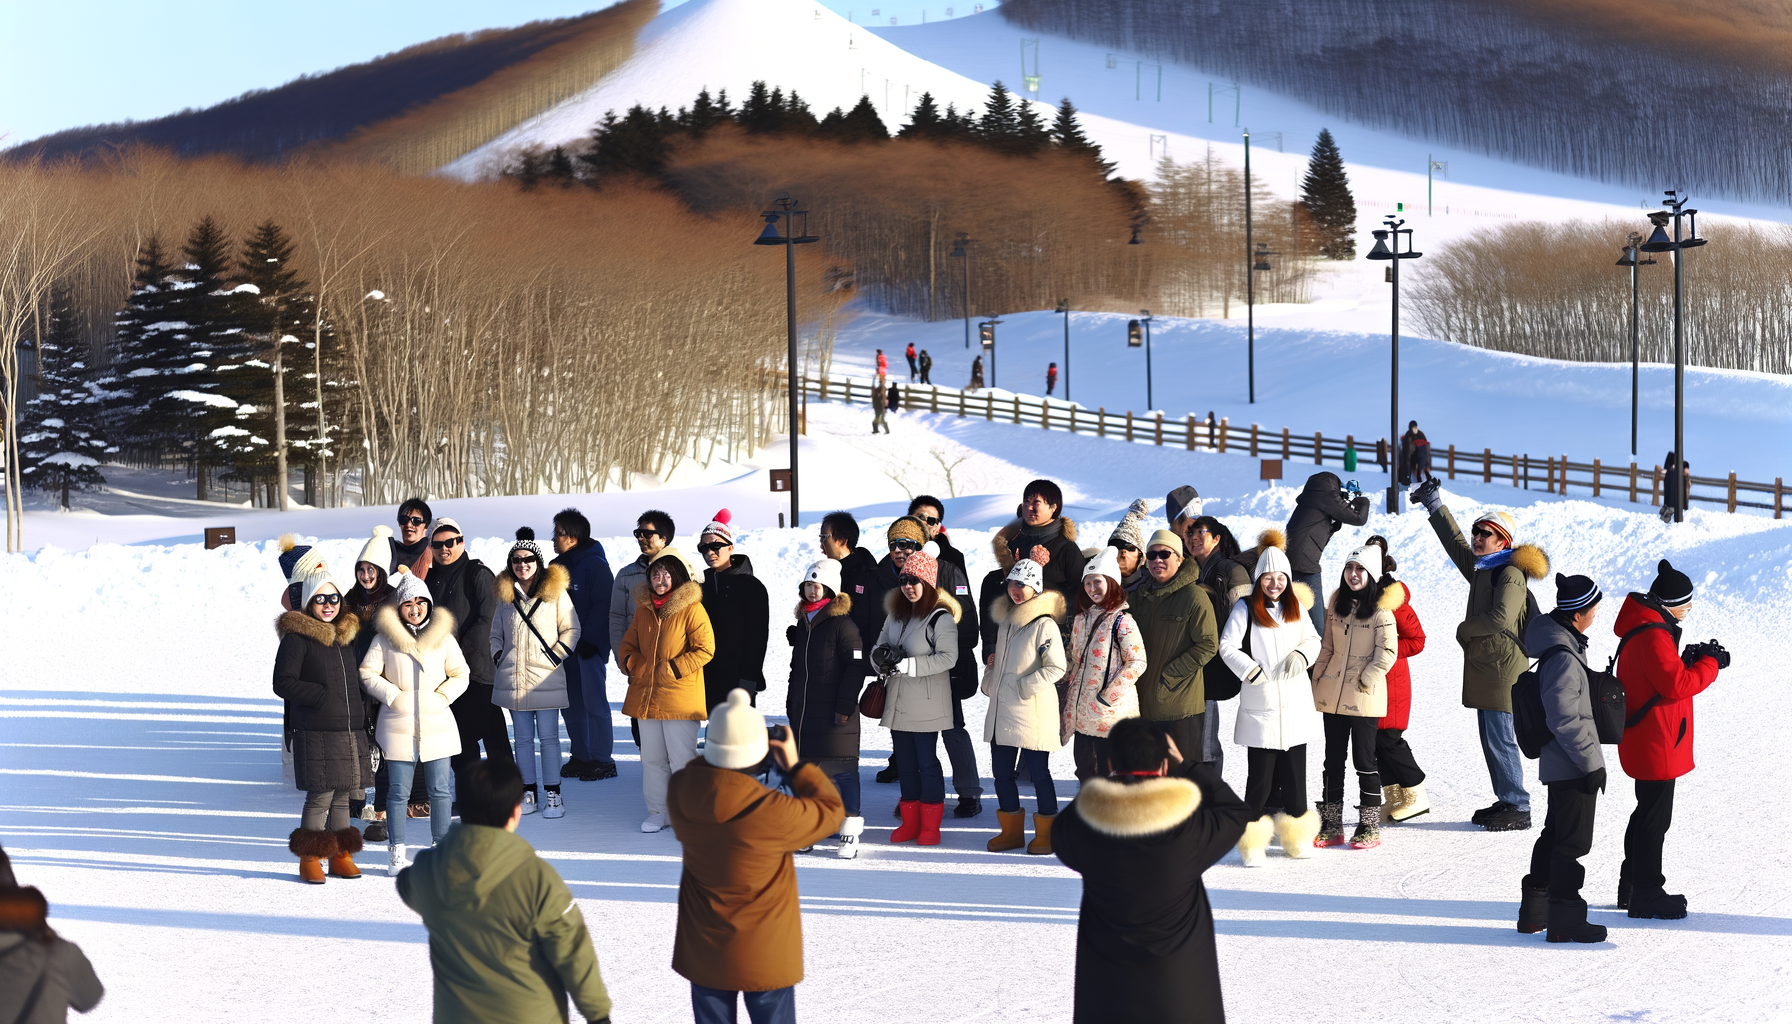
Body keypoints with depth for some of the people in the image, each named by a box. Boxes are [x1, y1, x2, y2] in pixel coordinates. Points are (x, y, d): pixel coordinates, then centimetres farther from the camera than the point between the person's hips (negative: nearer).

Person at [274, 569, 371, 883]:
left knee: (342, 796, 10)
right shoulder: (297, 638, -6)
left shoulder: (347, 636, 16)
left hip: (350, 730, 6)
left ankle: (340, 856, 19)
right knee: (320, 798, -7)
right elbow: (283, 683, -10)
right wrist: (323, 696, -15)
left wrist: (362, 715, 14)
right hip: (316, 733, -6)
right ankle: (310, 860, 3)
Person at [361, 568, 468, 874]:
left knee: (439, 789, 4)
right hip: (399, 727, -1)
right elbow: (367, 673, 2)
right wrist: (392, 696, -7)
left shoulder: (443, 637, 6)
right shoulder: (384, 638, 1)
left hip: (437, 725, 1)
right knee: (398, 790, 1)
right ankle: (396, 851, 9)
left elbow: (460, 675, 11)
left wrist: (442, 697, -4)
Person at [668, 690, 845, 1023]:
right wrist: (795, 766, -7)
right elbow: (831, 814, -11)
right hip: (764, 955, -4)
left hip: (704, 951, 4)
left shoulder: (680, 793, -15)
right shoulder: (773, 813, -29)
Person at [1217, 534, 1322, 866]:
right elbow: (1227, 646, -7)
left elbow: (1313, 639, 19)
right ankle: (1253, 841, 5)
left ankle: (1297, 835, 21)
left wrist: (1301, 655, -2)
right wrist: (1252, 672, -17)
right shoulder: (1245, 609, -2)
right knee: (1260, 775, -4)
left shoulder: (1296, 607, 10)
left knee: (1295, 773, 7)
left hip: (1295, 704, 4)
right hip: (1260, 707, -4)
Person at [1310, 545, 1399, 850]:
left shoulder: (1381, 610, -8)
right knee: (1333, 759, 9)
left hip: (1364, 699, -6)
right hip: (1333, 695, 6)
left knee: (1364, 760, -1)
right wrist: (1318, 677, 8)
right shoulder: (1336, 605, 10)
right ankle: (1331, 827, 15)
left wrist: (1366, 680, -14)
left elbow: (1387, 652, -11)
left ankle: (1369, 828, 7)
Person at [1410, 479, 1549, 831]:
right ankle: (1505, 801, 20)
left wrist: (1465, 628, -7)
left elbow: (1500, 619, -23)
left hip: (1503, 670, -10)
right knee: (1490, 740, 12)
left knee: (1501, 740, -9)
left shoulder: (1511, 575, -13)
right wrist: (1435, 506, 31)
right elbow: (1454, 542, 29)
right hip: (1484, 670, 10)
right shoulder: (1480, 568, 14)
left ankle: (1519, 809, -4)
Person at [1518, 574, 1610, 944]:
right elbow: (1565, 720, -25)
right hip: (1572, 767, -10)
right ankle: (1565, 921, 6)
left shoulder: (1564, 645, 9)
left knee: (1555, 835, 19)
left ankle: (1535, 909, 28)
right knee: (1573, 842, -2)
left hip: (1559, 764, 10)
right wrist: (1592, 762, -19)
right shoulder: (1563, 657, -23)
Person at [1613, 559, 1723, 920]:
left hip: (1646, 742, 11)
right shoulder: (1653, 636, -23)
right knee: (1655, 818, -3)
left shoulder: (1646, 626, 11)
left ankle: (1633, 884, 30)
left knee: (1647, 813, 20)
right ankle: (1646, 894, 4)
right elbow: (1676, 685, -24)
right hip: (1656, 744, -11)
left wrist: (1690, 660, 2)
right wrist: (1708, 664, -12)